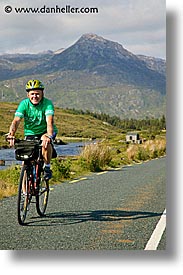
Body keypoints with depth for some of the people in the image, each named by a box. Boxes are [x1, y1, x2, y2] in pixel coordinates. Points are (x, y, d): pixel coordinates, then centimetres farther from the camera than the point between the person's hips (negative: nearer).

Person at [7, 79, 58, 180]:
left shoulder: (47, 103, -20)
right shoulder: (24, 104, -14)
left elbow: (49, 121, -35)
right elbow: (16, 121, -25)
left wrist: (49, 136, -53)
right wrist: (11, 135, -43)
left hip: (44, 131, -2)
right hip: (30, 133, 2)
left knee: (46, 141, -36)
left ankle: (47, 167, -17)